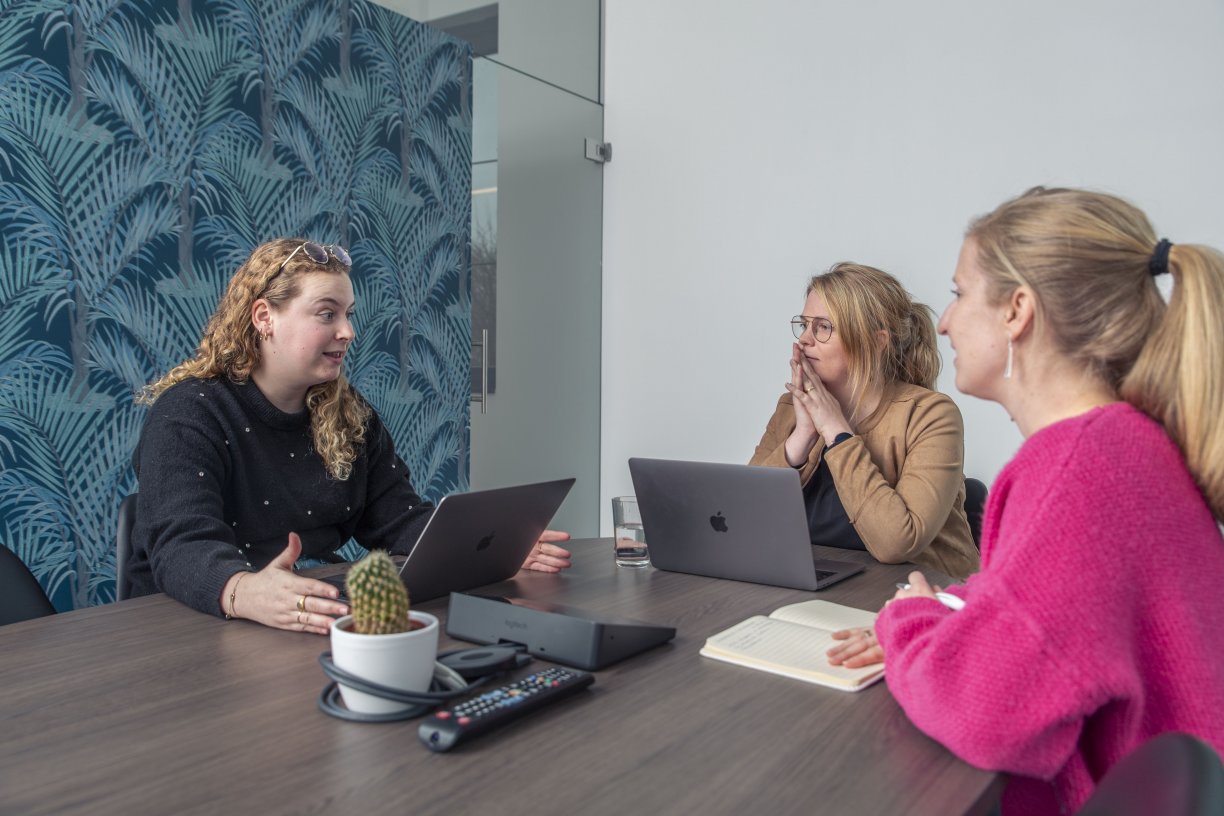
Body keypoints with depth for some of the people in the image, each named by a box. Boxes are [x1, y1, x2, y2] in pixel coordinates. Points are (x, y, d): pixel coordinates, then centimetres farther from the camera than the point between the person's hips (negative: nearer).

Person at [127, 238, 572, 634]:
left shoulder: (349, 414, 9)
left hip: (325, 618, 4)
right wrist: (244, 592, -49)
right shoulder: (188, 413, -11)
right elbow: (181, 546, -25)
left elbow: (399, 519, 5)